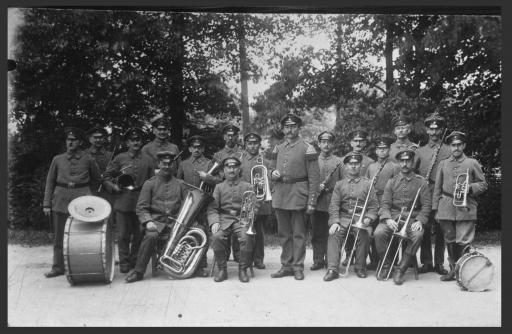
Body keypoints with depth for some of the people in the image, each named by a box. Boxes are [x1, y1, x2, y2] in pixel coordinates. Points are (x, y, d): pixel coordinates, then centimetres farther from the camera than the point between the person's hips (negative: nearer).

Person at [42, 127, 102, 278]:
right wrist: (46, 204, 4)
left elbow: (97, 179, 17)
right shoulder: (57, 159, 9)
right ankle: (58, 267, 17)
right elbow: (50, 182, 10)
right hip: (60, 201, 2)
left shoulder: (88, 160, 4)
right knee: (59, 236, 6)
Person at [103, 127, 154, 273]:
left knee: (138, 234, 5)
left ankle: (135, 262, 19)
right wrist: (113, 186, -6)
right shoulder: (119, 159, 7)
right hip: (123, 202, -1)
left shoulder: (147, 160, 11)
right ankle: (124, 264, 11)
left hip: (141, 202, 1)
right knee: (123, 234, 0)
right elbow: (107, 176, 11)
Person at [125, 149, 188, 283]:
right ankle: (138, 272, -20)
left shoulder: (179, 184, 14)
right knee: (150, 236, -33)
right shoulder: (149, 184, 8)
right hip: (156, 221, -2)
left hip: (175, 221, 2)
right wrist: (148, 221, -16)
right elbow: (141, 207, 2)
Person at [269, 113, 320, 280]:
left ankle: (298, 267, 11)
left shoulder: (307, 149, -5)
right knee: (284, 233, 11)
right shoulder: (278, 149, 11)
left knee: (298, 233, 2)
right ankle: (286, 265, 20)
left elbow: (314, 177, -7)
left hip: (298, 196, -5)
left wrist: (311, 202, -11)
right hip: (280, 195, 5)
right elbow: (271, 168, 24)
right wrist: (273, 173, -2)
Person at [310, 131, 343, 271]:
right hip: (317, 204, 2)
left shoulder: (339, 162, 7)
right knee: (316, 234, 4)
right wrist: (316, 188, -8)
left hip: (333, 204, -1)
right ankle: (318, 260, 13)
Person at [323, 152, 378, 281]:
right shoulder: (339, 184, 14)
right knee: (334, 234, -26)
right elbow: (334, 205, 5)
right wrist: (335, 222, -11)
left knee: (363, 234, -30)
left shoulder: (367, 184, 12)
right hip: (343, 218, 1)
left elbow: (374, 205, 7)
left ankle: (360, 268, -12)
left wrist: (368, 218, -11)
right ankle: (332, 269, -25)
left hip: (361, 218, -1)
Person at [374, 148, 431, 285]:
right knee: (379, 233, -27)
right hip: (393, 217, 1)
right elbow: (385, 203, 5)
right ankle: (386, 266, -5)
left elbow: (427, 204, 2)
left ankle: (400, 270, -21)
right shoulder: (392, 182, 13)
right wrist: (388, 219, -15)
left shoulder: (421, 181, 9)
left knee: (418, 235, -33)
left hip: (412, 218, -1)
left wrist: (420, 221, -14)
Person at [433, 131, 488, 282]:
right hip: (446, 209, 3)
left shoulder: (472, 163, 6)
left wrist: (470, 187, -12)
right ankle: (453, 269, 20)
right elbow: (437, 188, 13)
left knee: (464, 242, -6)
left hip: (465, 209, -2)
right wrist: (436, 209, 8)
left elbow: (483, 184, 9)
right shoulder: (443, 164, 12)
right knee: (450, 241, 8)